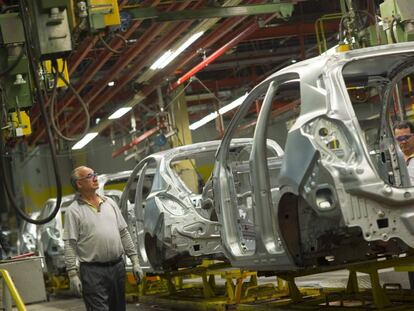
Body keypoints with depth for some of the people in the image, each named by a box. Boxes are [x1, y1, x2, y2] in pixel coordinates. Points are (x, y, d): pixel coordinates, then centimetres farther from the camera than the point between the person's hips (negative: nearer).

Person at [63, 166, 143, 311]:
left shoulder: (109, 203, 12)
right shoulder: (74, 211, -5)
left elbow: (124, 233, 14)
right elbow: (70, 245, -9)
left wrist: (135, 261, 9)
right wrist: (72, 274, -15)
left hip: (118, 267, 6)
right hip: (93, 271, -5)